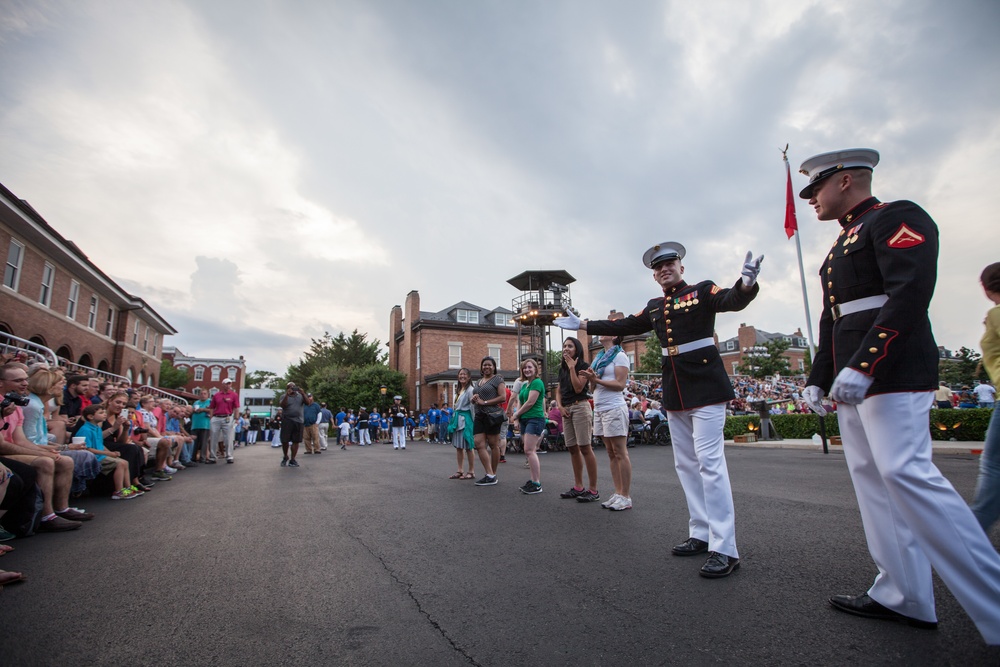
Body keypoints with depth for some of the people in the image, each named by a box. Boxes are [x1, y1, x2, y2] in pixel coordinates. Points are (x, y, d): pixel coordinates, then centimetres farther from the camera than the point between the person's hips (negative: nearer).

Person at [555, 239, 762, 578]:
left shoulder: (702, 290, -2)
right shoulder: (654, 306, 14)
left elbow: (732, 300, -21)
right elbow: (623, 326, 17)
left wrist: (746, 283, -44)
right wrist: (583, 325, 19)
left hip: (706, 387, -7)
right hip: (675, 392, 7)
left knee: (709, 461, -11)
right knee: (686, 463, 10)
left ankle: (724, 549, -5)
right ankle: (701, 535, 21)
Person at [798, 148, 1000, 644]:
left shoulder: (897, 218, -3)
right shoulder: (841, 245, 23)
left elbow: (910, 293, -18)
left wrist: (862, 366, -25)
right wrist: (817, 378, 18)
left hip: (892, 372, -9)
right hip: (854, 380, 9)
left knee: (905, 473, -13)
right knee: (871, 479, 8)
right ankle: (902, 597, 16)